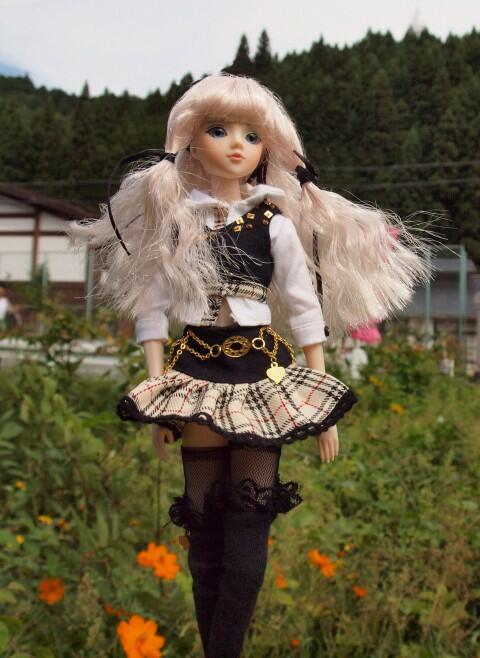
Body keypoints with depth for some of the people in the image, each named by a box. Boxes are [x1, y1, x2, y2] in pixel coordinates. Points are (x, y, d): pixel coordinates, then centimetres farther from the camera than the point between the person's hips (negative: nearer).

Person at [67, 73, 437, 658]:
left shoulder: (276, 222, 2)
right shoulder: (173, 219, 4)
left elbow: (306, 308, 4)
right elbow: (152, 307, 3)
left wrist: (322, 401, 1)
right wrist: (158, 392, -4)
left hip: (263, 373, 0)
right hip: (195, 373, 1)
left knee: (248, 529, -2)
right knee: (204, 526, 6)